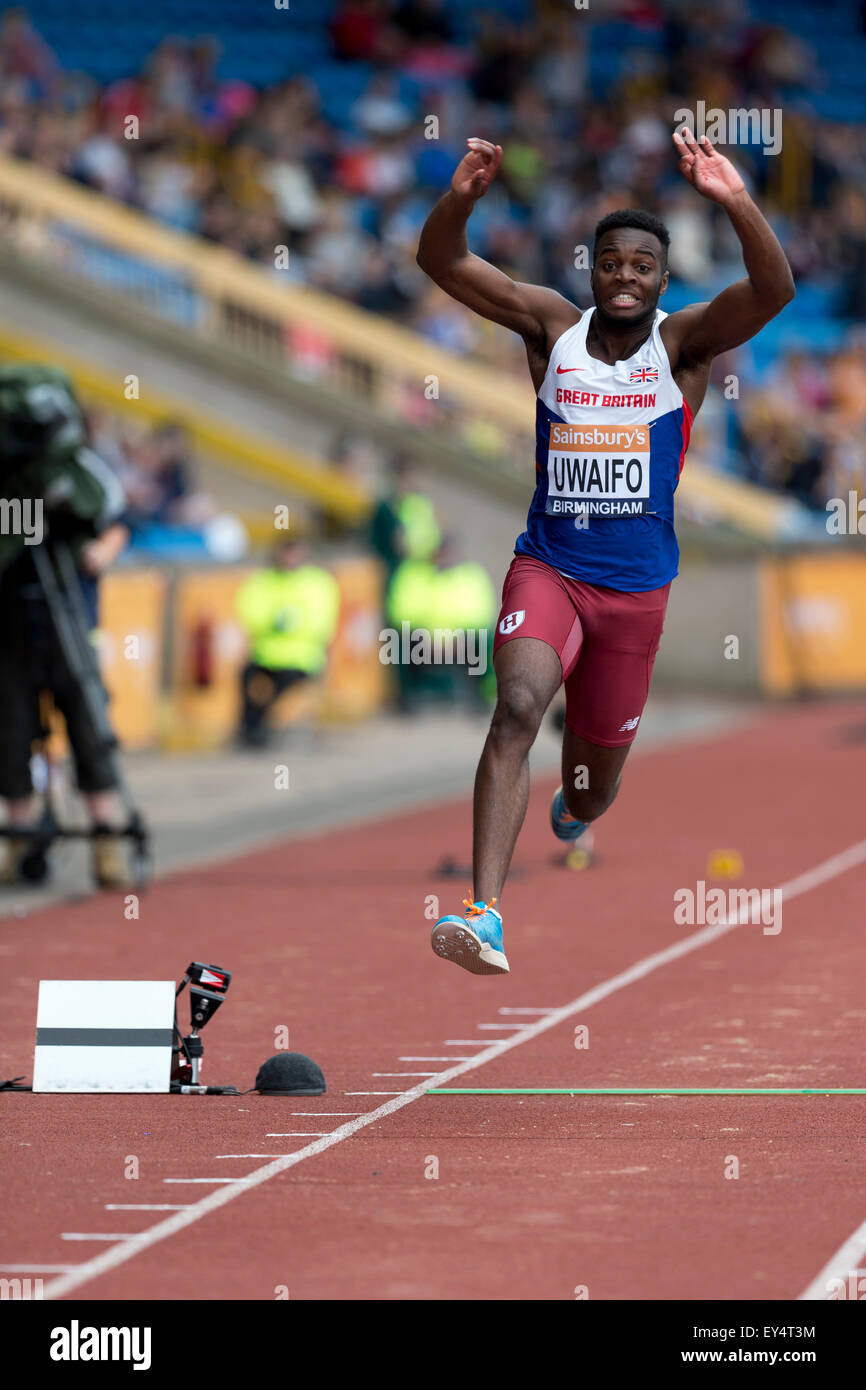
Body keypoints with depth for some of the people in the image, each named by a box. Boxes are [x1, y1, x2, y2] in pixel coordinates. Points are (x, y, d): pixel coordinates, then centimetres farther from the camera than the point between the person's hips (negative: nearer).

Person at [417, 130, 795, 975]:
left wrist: (736, 205, -40)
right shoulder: (554, 329, 0)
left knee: (593, 791, 14)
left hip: (636, 587, 1)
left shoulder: (682, 344, -3)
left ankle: (573, 810, 55)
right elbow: (441, 264, -8)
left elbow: (773, 292, -22)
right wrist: (461, 199, -30)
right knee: (516, 708, -30)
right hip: (547, 567, -1)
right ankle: (485, 914, -38)